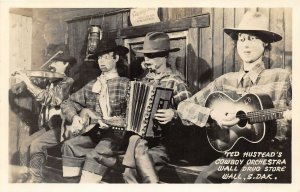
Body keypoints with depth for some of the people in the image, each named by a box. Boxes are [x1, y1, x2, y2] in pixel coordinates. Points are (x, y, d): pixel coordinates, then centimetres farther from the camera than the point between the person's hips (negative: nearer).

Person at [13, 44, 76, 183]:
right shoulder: (52, 82, 15)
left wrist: (29, 83, -25)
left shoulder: (68, 82, -12)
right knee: (25, 145, -6)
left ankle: (35, 179, -7)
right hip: (48, 126, 8)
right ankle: (26, 176, 9)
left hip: (61, 128, -8)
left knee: (36, 144, -23)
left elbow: (53, 99, -25)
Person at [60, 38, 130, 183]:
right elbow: (67, 103, 18)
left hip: (116, 133, -4)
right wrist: (74, 117, -2)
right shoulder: (91, 86, 16)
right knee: (69, 145, -21)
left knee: (96, 154, -32)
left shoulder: (126, 84, 2)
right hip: (93, 132, 5)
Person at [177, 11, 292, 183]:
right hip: (236, 152, 3)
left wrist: (290, 116, -20)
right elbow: (184, 107, 7)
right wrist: (214, 114, -10)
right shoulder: (225, 81, 9)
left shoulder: (283, 78, 2)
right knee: (205, 179, -25)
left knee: (240, 183, -30)